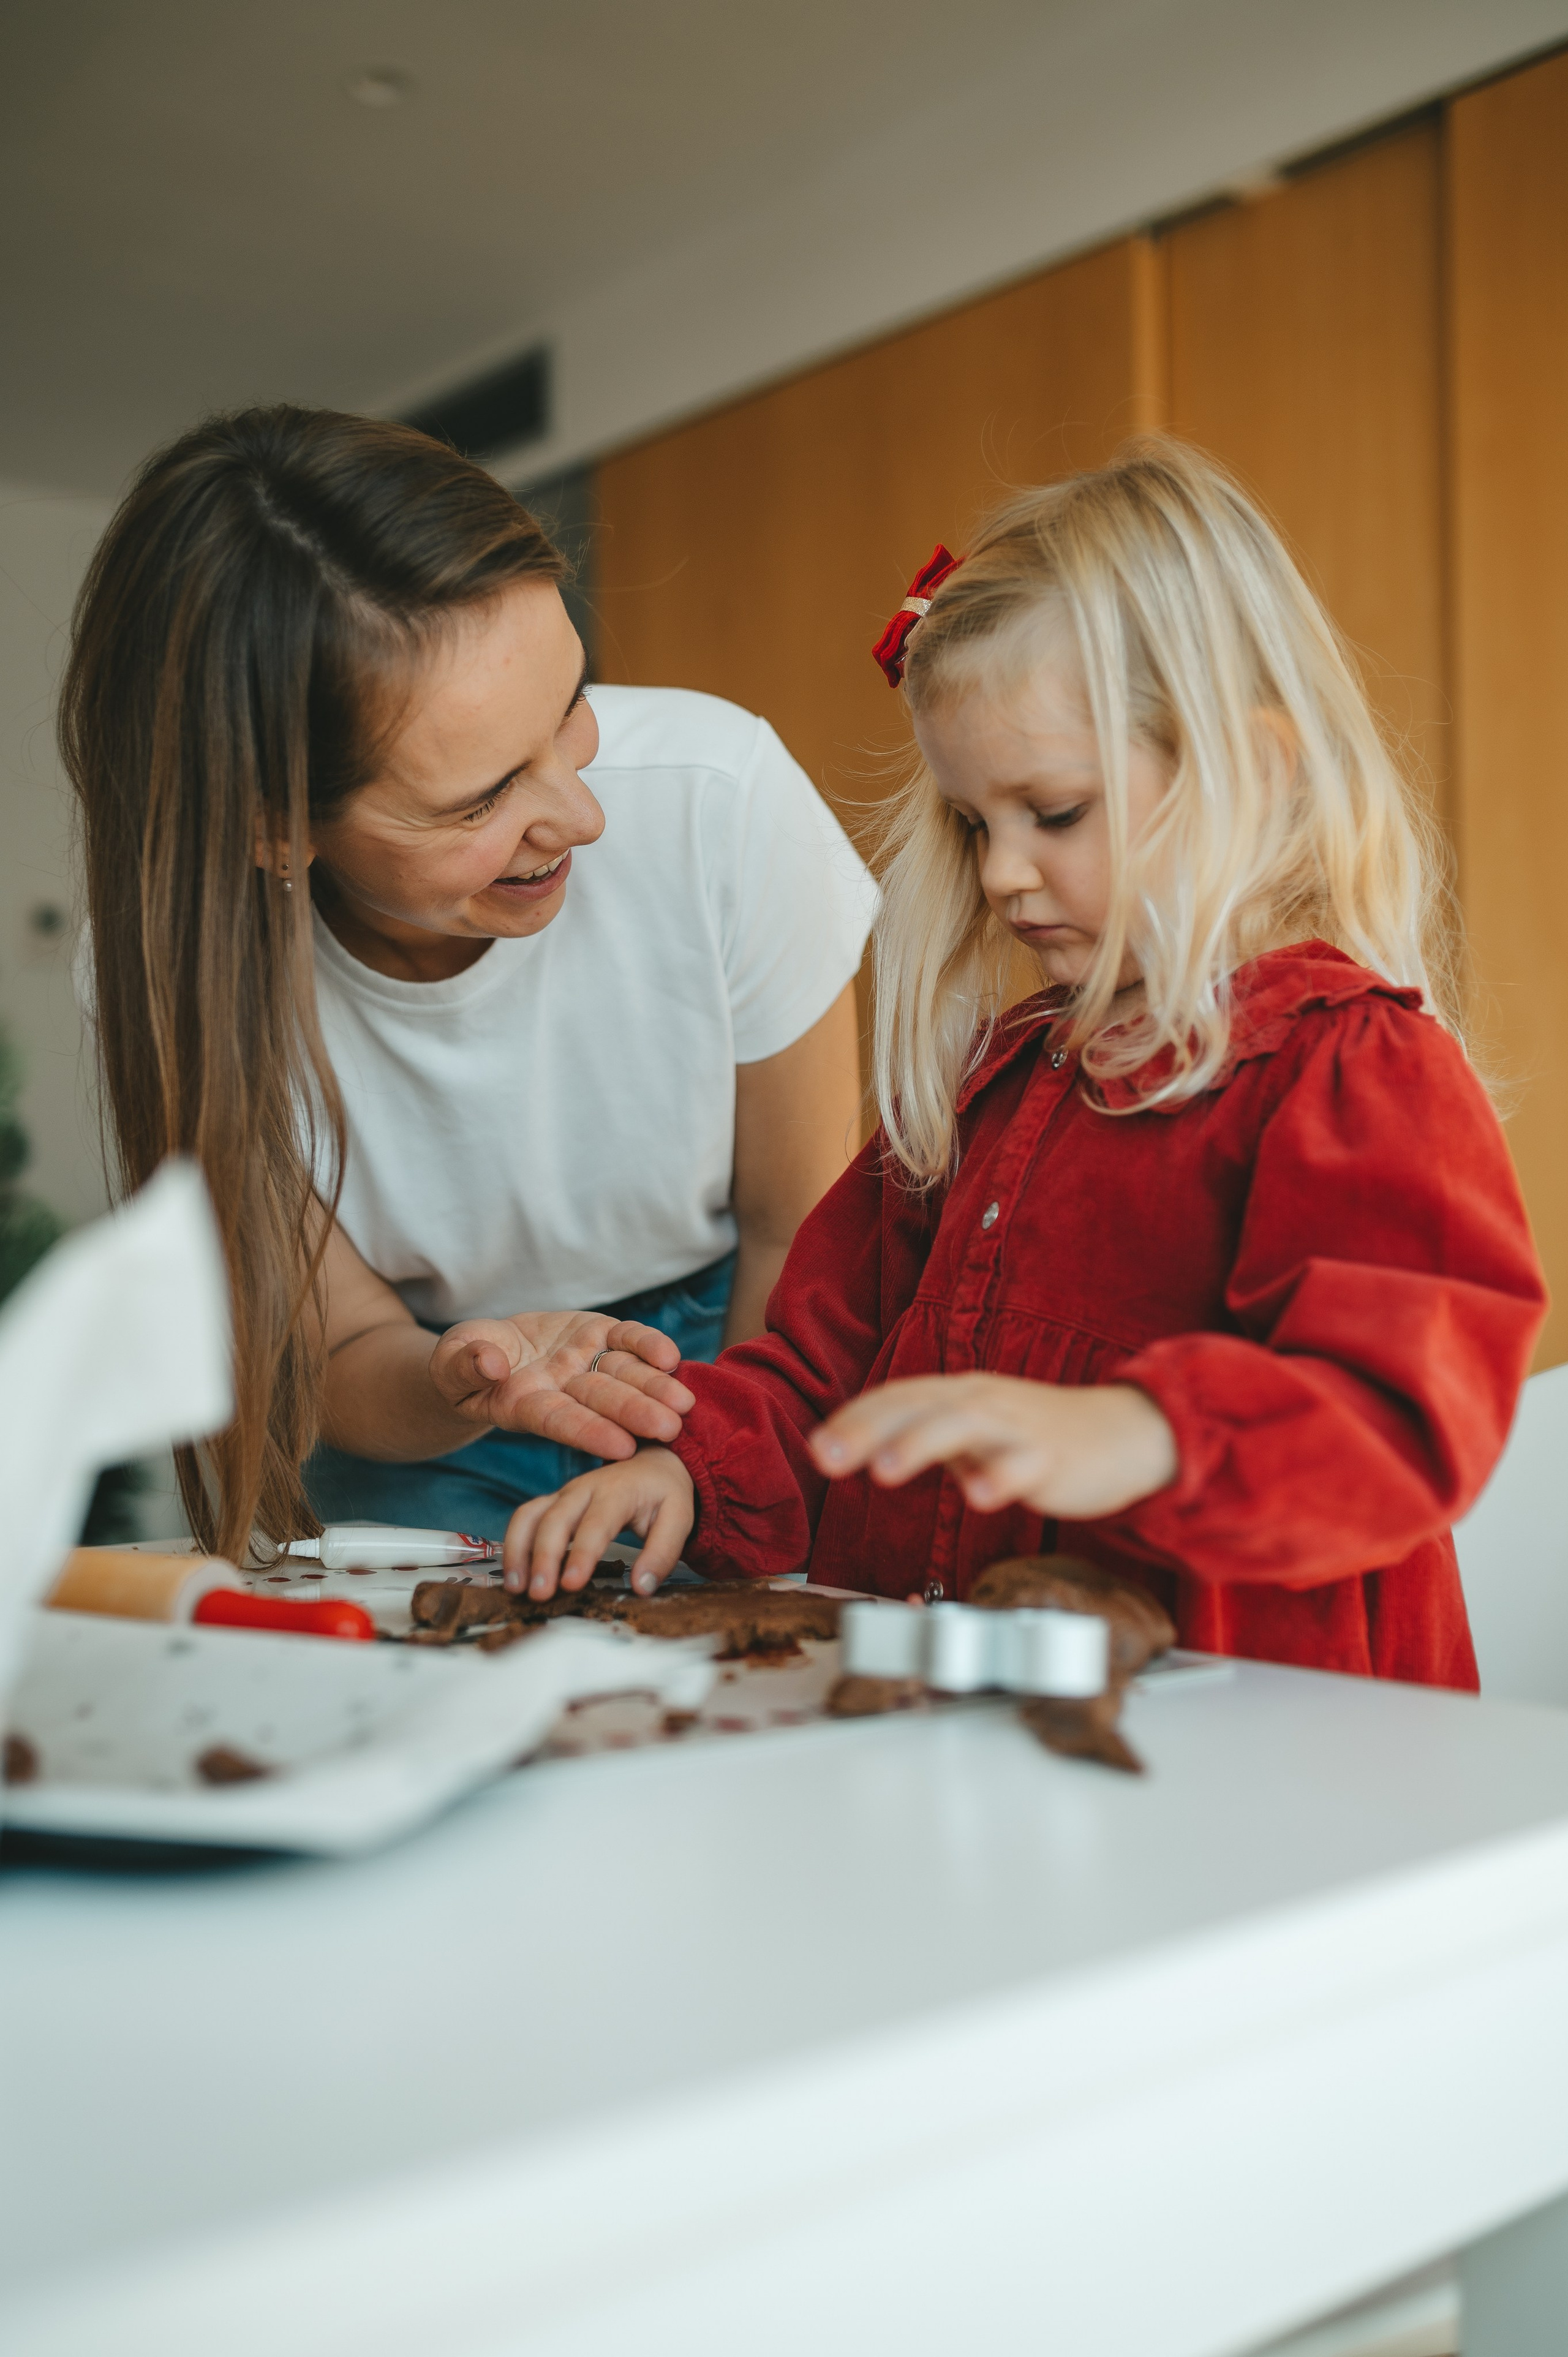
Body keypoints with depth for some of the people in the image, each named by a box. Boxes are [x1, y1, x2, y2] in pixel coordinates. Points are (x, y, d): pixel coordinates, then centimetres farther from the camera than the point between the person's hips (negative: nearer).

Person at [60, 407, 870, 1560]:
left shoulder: (718, 798, -27)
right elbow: (348, 1353, -10)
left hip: (726, 1348, 0)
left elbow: (797, 1231, -10)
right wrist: (459, 1384, -33)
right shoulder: (175, 964, -22)